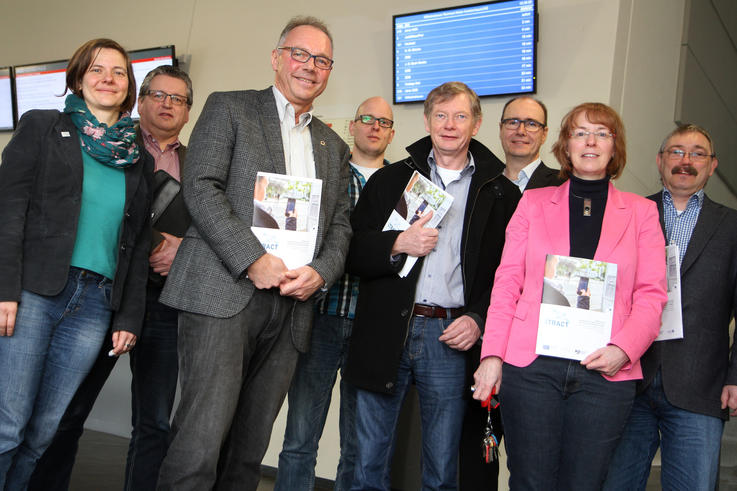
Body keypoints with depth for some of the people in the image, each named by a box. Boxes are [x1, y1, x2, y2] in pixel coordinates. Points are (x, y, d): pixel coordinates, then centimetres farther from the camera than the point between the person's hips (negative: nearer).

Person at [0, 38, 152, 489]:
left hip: (95, 302, 3)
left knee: (42, 430, 5)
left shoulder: (140, 159, 16)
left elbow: (138, 244, 15)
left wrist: (130, 317, 9)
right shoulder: (41, 127, 8)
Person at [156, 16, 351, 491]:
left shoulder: (334, 146, 22)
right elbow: (201, 187, -5)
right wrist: (254, 261, -14)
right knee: (202, 438, -11)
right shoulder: (229, 108, 7)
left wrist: (320, 272, -4)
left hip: (292, 306, 5)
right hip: (224, 292, -4)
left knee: (250, 447, 7)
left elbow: (340, 224, 17)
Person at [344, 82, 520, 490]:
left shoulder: (501, 194, 7)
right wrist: (398, 245, -11)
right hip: (386, 332, 1)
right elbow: (352, 253, 6)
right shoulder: (391, 179, 10)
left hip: (451, 337, -1)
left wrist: (478, 318, -7)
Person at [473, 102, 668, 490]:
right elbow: (507, 283, 6)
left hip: (605, 372, 1)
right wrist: (492, 355, -3)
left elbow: (651, 295, 5)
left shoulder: (641, 212, 11)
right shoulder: (533, 203, 10)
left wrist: (623, 349, -12)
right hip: (531, 366, 0)